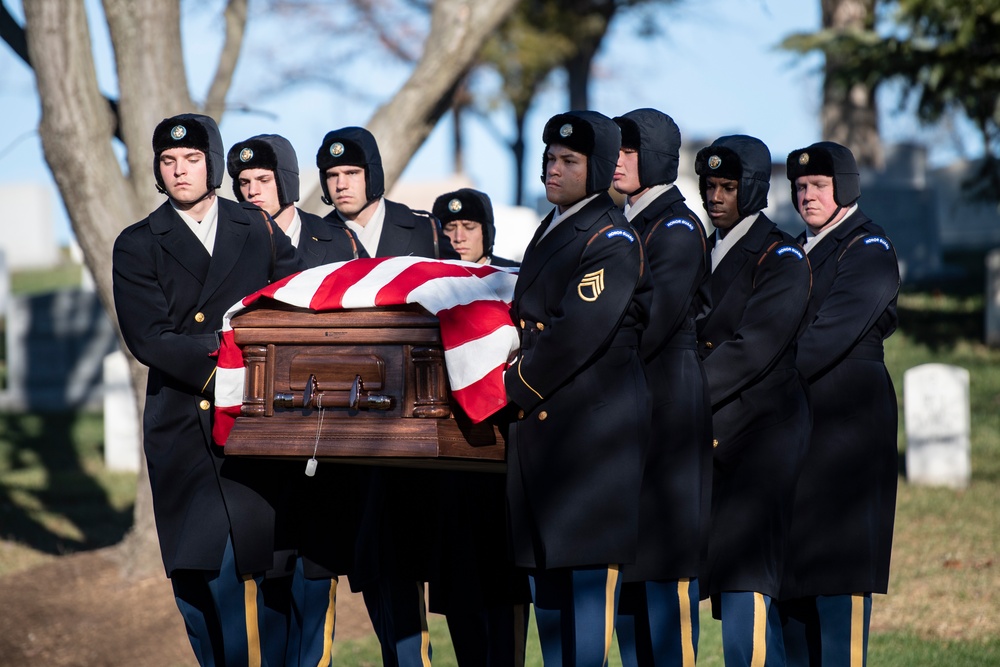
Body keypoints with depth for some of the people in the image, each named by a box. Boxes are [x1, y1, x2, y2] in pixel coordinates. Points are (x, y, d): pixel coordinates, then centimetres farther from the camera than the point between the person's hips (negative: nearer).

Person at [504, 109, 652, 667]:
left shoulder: (613, 239, -10)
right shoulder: (551, 232, 17)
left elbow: (580, 331, -19)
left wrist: (517, 386, -11)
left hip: (594, 425, -9)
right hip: (542, 423, 9)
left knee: (587, 575, -8)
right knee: (546, 568, 11)